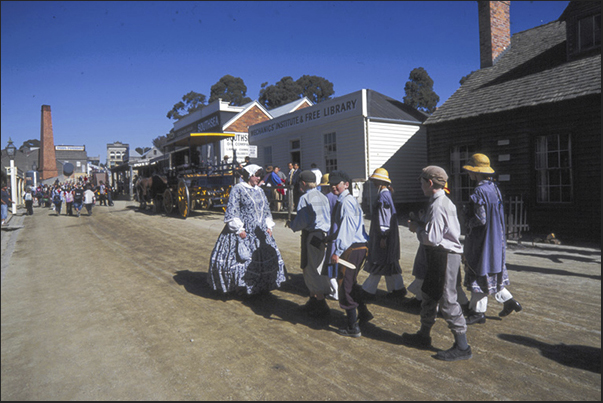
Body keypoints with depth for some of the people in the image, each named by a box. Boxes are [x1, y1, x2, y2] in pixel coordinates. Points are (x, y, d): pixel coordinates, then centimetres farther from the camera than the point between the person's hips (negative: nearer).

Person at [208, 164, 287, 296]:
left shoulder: (259, 190, 15)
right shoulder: (238, 189, -6)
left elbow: (266, 210, 21)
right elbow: (232, 210, -12)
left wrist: (269, 226, 11)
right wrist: (239, 229, -17)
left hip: (260, 231, 7)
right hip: (243, 230, -7)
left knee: (264, 256, 8)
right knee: (241, 258, -4)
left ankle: (259, 285, 22)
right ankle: (238, 287, 12)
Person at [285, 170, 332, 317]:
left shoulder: (304, 198, -10)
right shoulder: (323, 197, 10)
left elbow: (302, 221, -15)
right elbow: (329, 218, 14)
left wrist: (291, 225, 3)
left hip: (311, 236, -7)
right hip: (324, 234, 8)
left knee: (311, 270, 2)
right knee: (313, 268, 19)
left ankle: (322, 306, 7)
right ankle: (313, 301, 29)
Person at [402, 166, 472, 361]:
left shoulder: (437, 206, -20)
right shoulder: (446, 202, 13)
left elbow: (432, 238, -24)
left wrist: (417, 228, -7)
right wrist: (420, 227, 9)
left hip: (445, 257, -11)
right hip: (439, 257, 11)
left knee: (447, 301, -2)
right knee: (429, 296, 19)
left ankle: (462, 347, 11)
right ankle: (423, 336, 35)